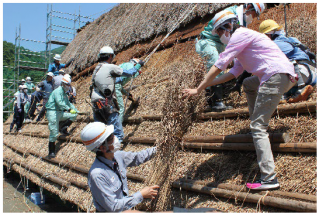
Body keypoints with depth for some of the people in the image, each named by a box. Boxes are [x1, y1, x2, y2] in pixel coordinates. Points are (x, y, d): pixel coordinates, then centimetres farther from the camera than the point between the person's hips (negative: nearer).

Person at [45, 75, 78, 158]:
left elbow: (68, 103, 27)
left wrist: (76, 110, 18)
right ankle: (51, 152, -1)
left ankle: (63, 127, -1)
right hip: (52, 113, -9)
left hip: (60, 113, 9)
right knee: (54, 133, -9)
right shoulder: (57, 91, -12)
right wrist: (69, 109, -33)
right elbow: (59, 102, -26)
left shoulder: (64, 94, 17)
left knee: (74, 115, -1)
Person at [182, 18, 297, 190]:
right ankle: (257, 125, 24)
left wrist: (198, 89, -8)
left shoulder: (241, 34, -2)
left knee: (258, 127, -11)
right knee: (248, 84, 32)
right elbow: (235, 72, 25)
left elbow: (219, 66, -9)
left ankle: (269, 179, -15)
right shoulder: (243, 42, 28)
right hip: (286, 77, 10)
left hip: (277, 75, -10)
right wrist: (208, 84, 18)